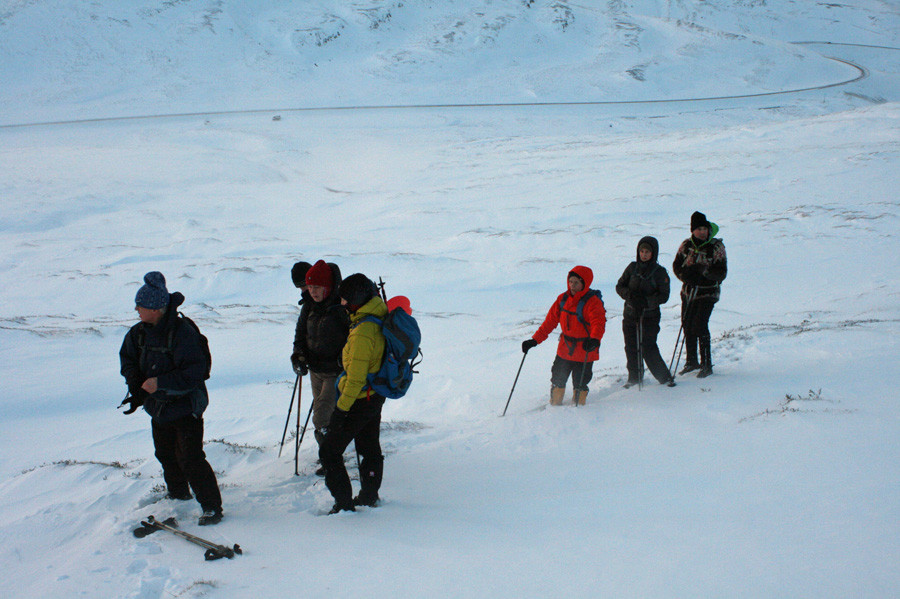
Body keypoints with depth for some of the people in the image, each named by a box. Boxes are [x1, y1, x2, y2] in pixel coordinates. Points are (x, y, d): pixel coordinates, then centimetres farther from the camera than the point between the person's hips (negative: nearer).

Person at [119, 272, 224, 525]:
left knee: (190, 458, -12)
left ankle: (212, 506, -4)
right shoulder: (140, 332, -1)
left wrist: (161, 382, -29)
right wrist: (135, 384, 0)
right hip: (158, 408, 8)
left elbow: (194, 372, -27)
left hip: (185, 407, -8)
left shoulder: (182, 332, -24)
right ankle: (178, 493, 43)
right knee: (166, 454, 21)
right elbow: (128, 358, 17)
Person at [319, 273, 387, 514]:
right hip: (376, 397, 10)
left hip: (358, 401, -10)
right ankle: (369, 496, 35)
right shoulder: (379, 319, 2)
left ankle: (344, 504, 2)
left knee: (329, 451, 1)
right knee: (370, 449, 22)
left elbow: (355, 378, -26)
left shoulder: (362, 332, -28)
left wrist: (342, 407, -19)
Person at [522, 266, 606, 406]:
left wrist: (594, 340, -50)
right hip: (564, 349, 5)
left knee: (580, 385, 3)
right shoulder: (563, 298, 3)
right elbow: (550, 321, 8)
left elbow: (599, 323, -30)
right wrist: (534, 340, 3)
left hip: (585, 351, -5)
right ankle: (554, 406, 31)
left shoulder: (592, 301, -15)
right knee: (557, 382, 12)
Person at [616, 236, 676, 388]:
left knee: (648, 348, -11)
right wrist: (630, 295, -14)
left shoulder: (660, 272, -4)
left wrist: (646, 301, -22)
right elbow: (619, 286, 7)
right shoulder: (632, 268, 5)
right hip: (630, 314, 4)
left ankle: (665, 377, 2)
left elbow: (664, 296, -7)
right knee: (631, 347, 8)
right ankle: (634, 377, 27)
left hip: (650, 316, -4)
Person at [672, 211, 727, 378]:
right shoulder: (686, 245, 2)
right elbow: (676, 266, 6)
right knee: (687, 326, 8)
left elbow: (721, 273, -10)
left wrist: (704, 271, -27)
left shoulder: (716, 247, -8)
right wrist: (686, 275, -15)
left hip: (708, 292, -4)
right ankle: (691, 361, 27)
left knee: (699, 326, -14)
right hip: (688, 292, 4)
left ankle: (707, 365, -6)